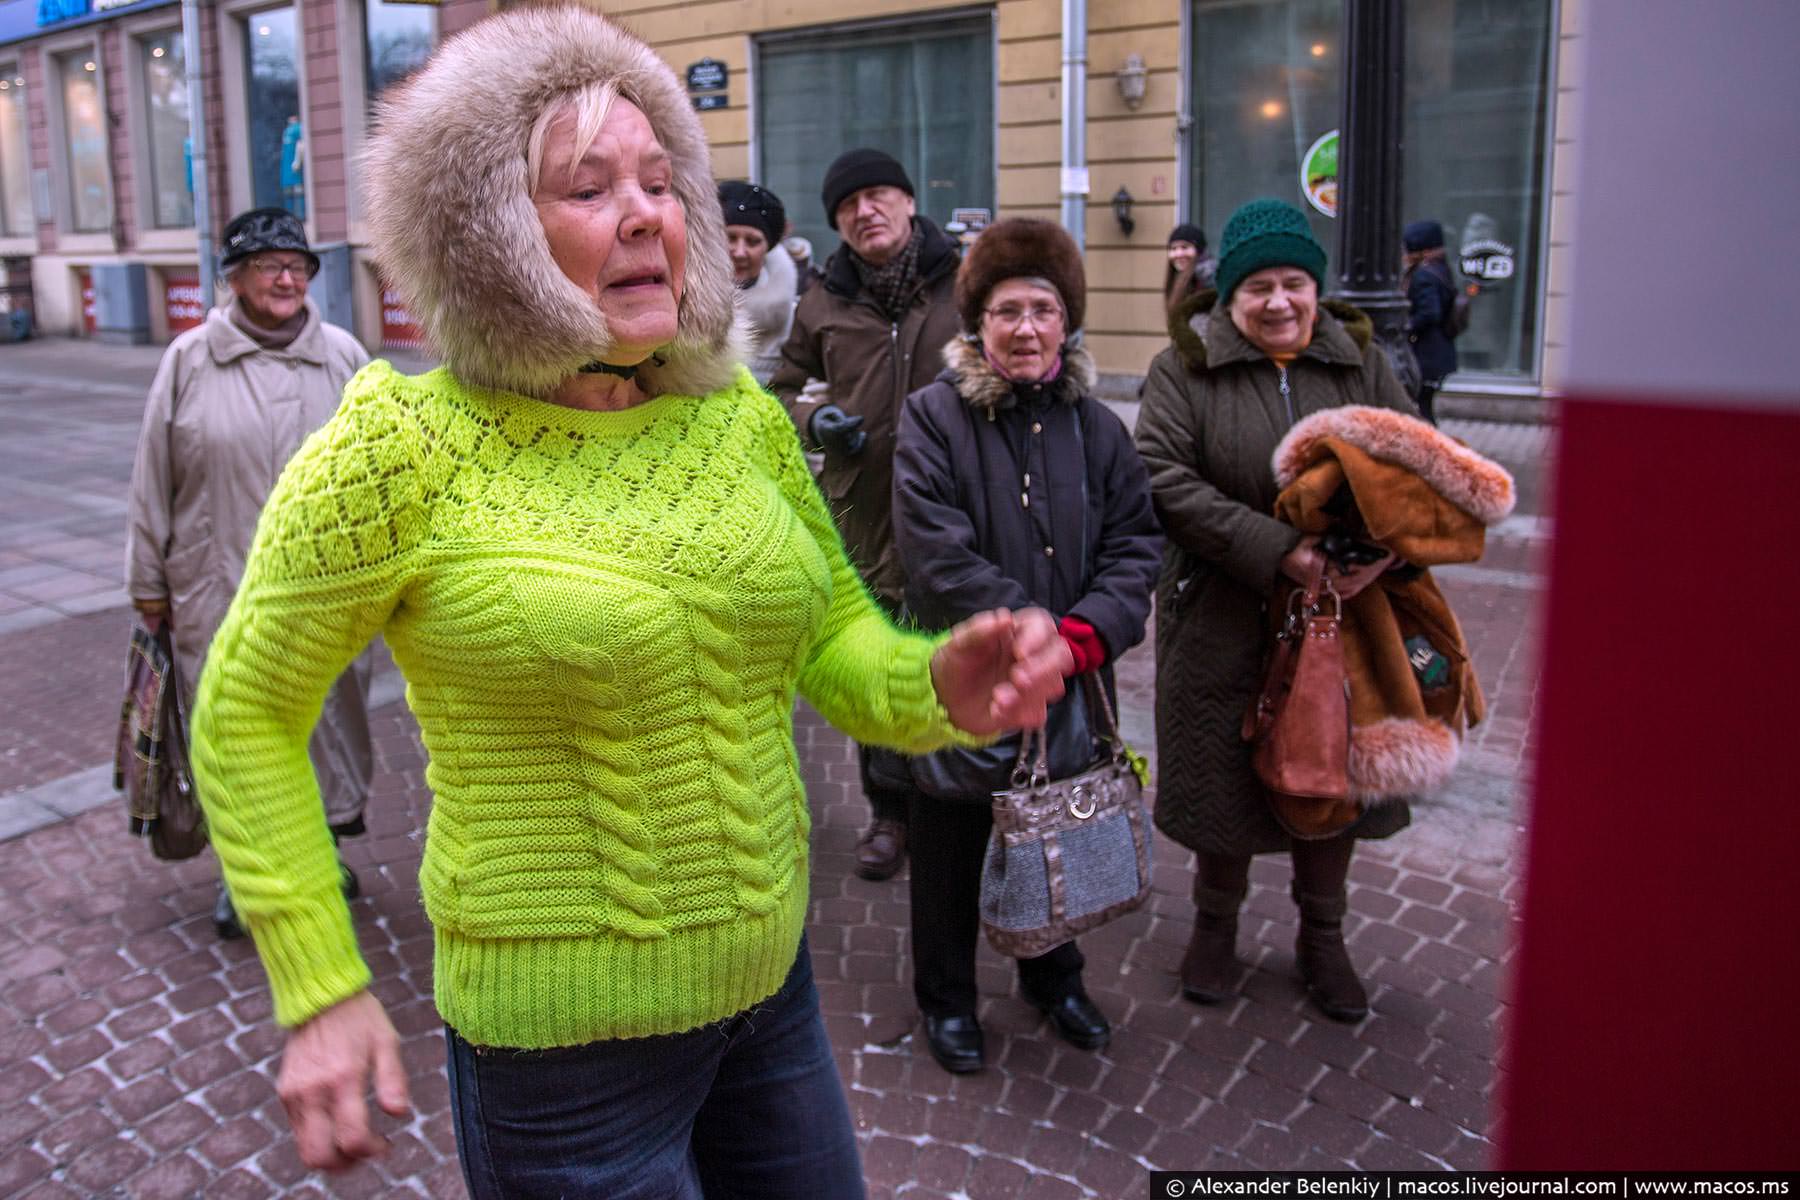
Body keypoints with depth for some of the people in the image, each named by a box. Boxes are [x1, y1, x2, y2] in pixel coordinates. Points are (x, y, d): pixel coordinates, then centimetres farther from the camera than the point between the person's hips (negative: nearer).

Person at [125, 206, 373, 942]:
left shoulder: (344, 356, 4)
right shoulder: (189, 359, 1)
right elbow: (153, 479, 4)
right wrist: (150, 582, 5)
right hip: (221, 592, -1)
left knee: (328, 714, 11)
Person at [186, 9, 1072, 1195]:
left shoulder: (743, 417, -2)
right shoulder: (403, 449, -15)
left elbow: (834, 636, 5)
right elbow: (246, 715, -5)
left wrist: (944, 687, -17)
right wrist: (320, 990, -7)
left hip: (772, 985, 5)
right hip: (564, 1041, -5)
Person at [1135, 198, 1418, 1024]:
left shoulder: (1362, 361, 7)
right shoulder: (1185, 368, -4)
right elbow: (1164, 478, -15)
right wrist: (1274, 549, -22)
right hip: (1224, 621, -3)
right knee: (1226, 775, 9)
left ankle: (1322, 936, 34)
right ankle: (1216, 924, 33)